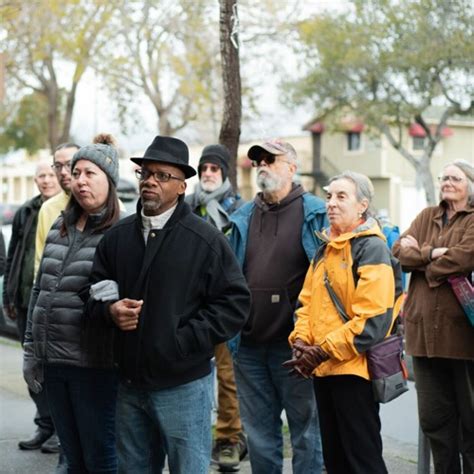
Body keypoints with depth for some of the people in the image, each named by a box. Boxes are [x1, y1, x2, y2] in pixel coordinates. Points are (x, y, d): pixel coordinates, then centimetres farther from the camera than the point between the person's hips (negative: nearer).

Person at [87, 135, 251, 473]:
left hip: (182, 384, -5)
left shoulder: (205, 239, -7)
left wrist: (185, 340, -15)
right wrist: (111, 309, -6)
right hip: (129, 381, 5)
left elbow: (235, 302, -9)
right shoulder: (118, 236, 8)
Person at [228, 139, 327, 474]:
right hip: (249, 345, 5)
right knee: (259, 433, 14)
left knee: (305, 430, 7)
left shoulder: (315, 214, -3)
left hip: (294, 345, -5)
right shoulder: (243, 217, 12)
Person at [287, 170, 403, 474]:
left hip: (354, 368, -8)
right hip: (323, 370, 8)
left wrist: (324, 351, -19)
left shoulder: (372, 249, -12)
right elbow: (308, 301, 16)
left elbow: (373, 321, -20)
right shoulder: (325, 249, 14)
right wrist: (301, 341, -2)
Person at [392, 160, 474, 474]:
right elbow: (400, 250, 3)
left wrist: (420, 255, -4)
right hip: (426, 330, 5)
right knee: (433, 417, 11)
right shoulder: (427, 216, 17)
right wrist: (432, 253, -13)